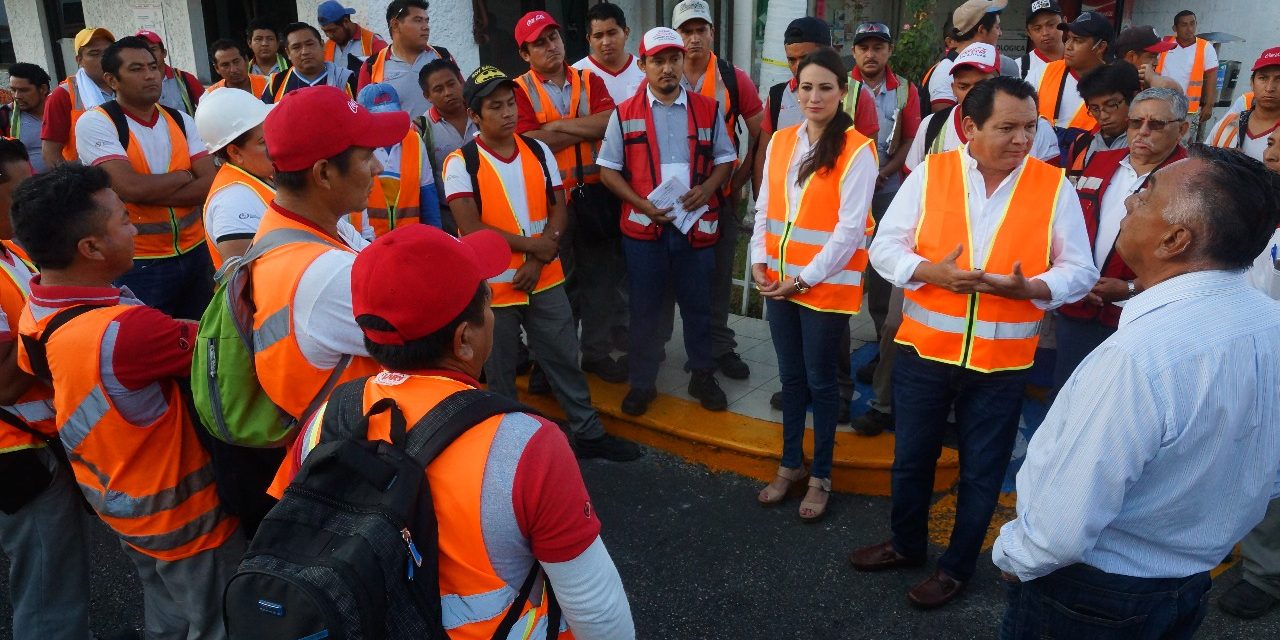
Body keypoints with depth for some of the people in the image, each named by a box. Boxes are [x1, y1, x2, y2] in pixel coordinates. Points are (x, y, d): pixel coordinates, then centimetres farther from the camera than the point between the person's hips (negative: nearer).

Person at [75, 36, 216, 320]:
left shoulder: (180, 120, 6)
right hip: (137, 264, -4)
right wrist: (183, 176, -7)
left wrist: (150, 192, -16)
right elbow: (131, 187, -22)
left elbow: (210, 184, -5)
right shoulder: (95, 123, -9)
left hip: (195, 253, 5)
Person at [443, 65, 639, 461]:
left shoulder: (538, 151, 2)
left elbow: (559, 211, 0)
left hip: (546, 280, 4)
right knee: (499, 371, 12)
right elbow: (471, 228, -19)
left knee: (565, 359, 12)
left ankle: (589, 433, 25)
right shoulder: (461, 163, -11)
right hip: (493, 286, -3)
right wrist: (530, 244, -16)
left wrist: (538, 261, -13)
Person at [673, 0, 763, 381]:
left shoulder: (734, 79, -1)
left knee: (719, 274, 8)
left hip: (720, 195, 0)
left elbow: (759, 133, 5)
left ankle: (719, 346, 21)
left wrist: (741, 177, 0)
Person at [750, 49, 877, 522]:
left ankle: (821, 477, 24)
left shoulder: (857, 150, -12)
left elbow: (850, 228, -15)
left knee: (820, 381, 7)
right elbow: (765, 208, 9)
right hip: (779, 282, 5)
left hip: (826, 285, -5)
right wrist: (760, 260, -2)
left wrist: (806, 277, -15)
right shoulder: (780, 141, 6)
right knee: (791, 377, 16)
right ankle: (791, 463, 33)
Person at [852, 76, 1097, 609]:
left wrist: (1028, 287, -23)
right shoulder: (930, 173, -5)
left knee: (981, 472, 14)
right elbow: (885, 247, -3)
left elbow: (1080, 271, -3)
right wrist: (932, 272, -22)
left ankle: (956, 567, 34)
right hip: (923, 349, 1)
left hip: (1001, 361, 0)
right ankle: (907, 544, 41)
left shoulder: (1054, 186, -5)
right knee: (911, 457, 17)